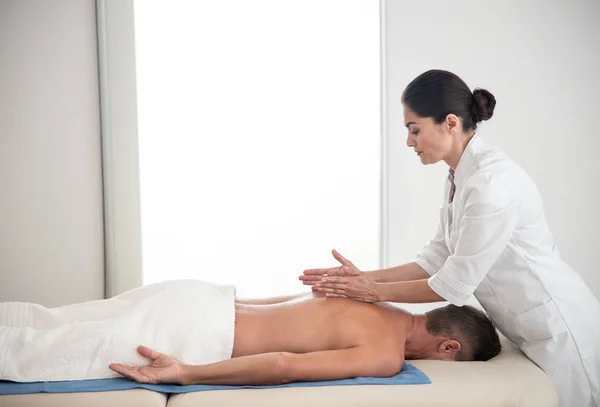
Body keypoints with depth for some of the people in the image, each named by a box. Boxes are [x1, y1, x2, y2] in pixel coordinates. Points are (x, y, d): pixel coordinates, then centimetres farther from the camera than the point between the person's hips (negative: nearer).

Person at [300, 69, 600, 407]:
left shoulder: (492, 180, -26)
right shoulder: (460, 179, 4)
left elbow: (454, 285, -21)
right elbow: (435, 263, 6)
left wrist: (376, 291, -10)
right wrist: (363, 277, 0)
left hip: (561, 333, -9)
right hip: (533, 332, 9)